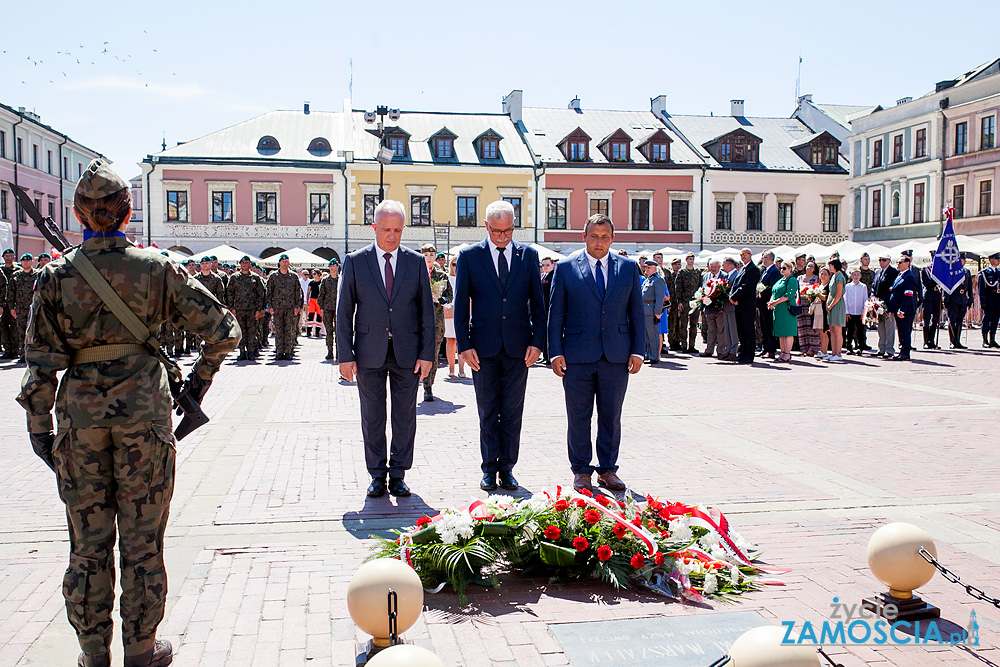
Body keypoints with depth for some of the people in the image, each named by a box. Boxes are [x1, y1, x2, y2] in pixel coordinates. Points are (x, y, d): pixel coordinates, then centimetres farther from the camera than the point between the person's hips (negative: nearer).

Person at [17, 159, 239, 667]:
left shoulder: (56, 275, -3)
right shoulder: (156, 268, -4)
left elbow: (42, 360, -3)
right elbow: (222, 330, -3)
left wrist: (39, 425, 5)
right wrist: (199, 378, 10)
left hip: (80, 412, 1)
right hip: (143, 407, -1)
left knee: (88, 544, 13)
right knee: (142, 539, 10)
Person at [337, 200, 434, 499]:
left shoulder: (416, 262, 3)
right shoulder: (355, 261, 0)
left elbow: (426, 311, 4)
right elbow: (344, 312, 0)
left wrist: (427, 354, -3)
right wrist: (345, 356, -5)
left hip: (407, 351, 1)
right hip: (369, 352, -1)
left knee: (405, 416, 6)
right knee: (372, 417, 6)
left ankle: (398, 475, 17)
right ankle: (377, 476, 18)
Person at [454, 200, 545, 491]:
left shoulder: (528, 255, 5)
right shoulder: (469, 256, 1)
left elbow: (538, 302, 6)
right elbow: (461, 304, 1)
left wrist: (537, 342, -2)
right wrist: (464, 345, -6)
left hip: (518, 346, 1)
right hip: (483, 346, -1)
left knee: (512, 412, 6)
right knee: (488, 412, 6)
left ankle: (507, 467, 17)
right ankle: (489, 468, 17)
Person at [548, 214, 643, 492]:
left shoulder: (628, 267, 8)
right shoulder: (566, 267, 2)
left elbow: (636, 312, 10)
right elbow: (556, 313, 2)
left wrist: (638, 350, 2)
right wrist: (556, 352, -5)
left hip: (617, 356, 2)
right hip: (577, 355, -2)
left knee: (611, 417, 9)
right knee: (578, 417, 5)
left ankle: (607, 469, 22)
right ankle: (581, 471, 18)